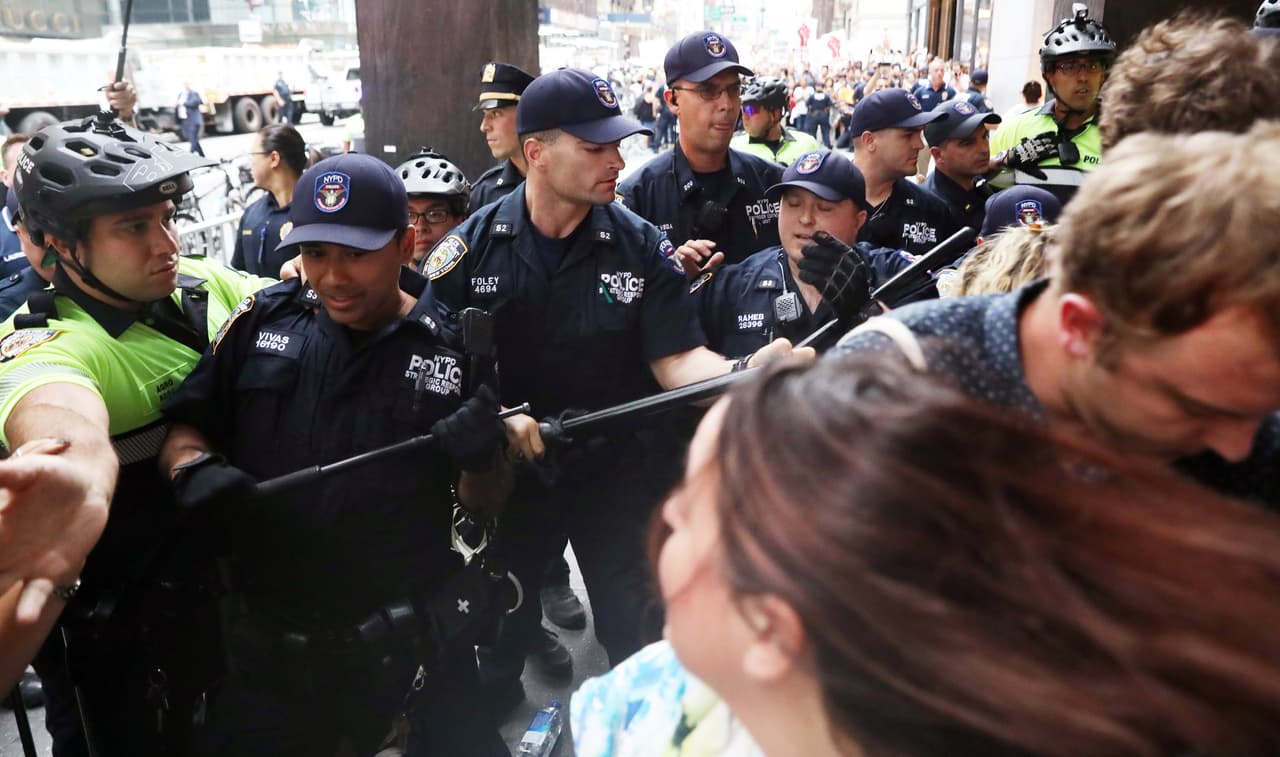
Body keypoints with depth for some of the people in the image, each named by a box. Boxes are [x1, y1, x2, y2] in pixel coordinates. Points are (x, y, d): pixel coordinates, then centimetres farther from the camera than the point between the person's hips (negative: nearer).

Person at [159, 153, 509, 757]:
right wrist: (196, 470, -16)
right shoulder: (262, 322, 1)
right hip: (268, 641, 2)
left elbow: (484, 504, -1)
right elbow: (183, 428, 5)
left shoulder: (455, 347, -5)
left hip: (414, 645, -1)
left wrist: (479, 460, -22)